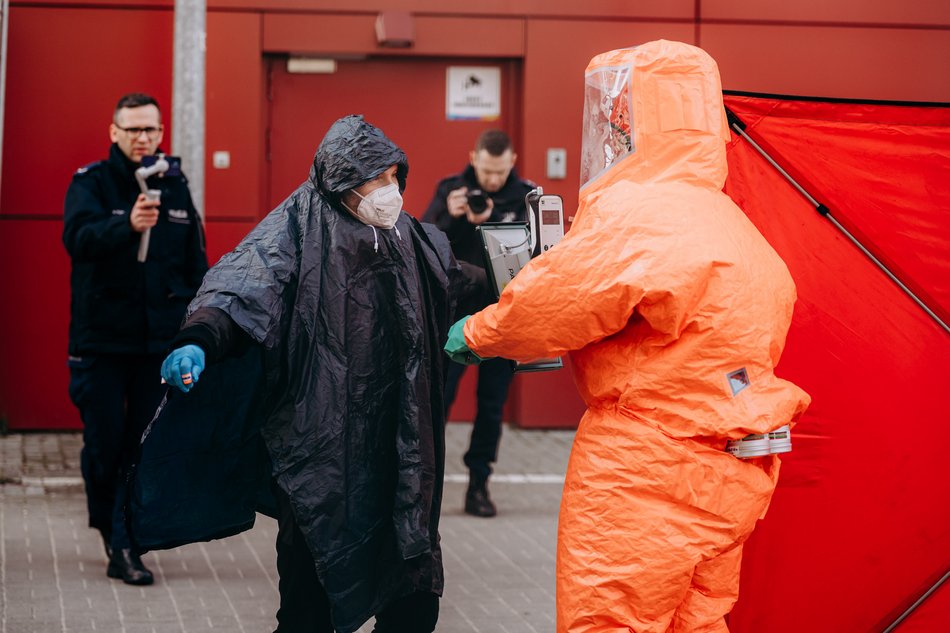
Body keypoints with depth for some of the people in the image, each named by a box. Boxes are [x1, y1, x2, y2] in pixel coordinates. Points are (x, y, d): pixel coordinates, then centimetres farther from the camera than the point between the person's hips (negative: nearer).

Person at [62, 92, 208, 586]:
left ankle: (126, 545, 10)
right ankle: (106, 523, 23)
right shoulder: (90, 183, -3)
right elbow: (78, 236, -23)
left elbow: (196, 263, 14)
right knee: (104, 443, 2)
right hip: (102, 337, -2)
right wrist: (128, 225, -42)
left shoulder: (175, 188, 9)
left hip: (161, 340, 3)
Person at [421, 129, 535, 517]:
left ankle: (479, 484, 15)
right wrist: (450, 218, -20)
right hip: (455, 310, -1)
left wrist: (487, 222, -23)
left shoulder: (526, 197, 0)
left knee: (492, 404, 6)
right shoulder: (450, 190, 1)